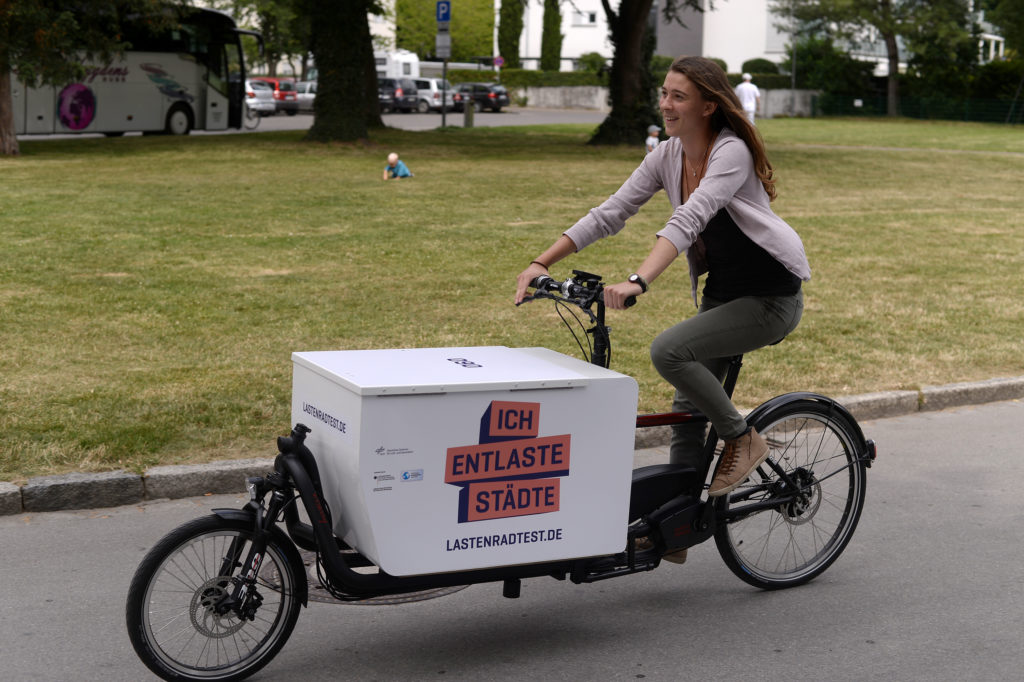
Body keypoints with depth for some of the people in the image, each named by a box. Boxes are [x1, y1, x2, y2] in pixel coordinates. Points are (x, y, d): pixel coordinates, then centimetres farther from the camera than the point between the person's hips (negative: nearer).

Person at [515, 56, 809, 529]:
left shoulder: (732, 152, -22)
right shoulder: (667, 156, 0)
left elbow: (688, 220, -37)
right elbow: (609, 214, -3)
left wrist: (638, 281, -50)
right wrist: (541, 264, -12)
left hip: (771, 298, -8)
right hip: (721, 291, 8)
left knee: (669, 350, -23)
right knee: (688, 403, 6)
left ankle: (743, 439, -3)